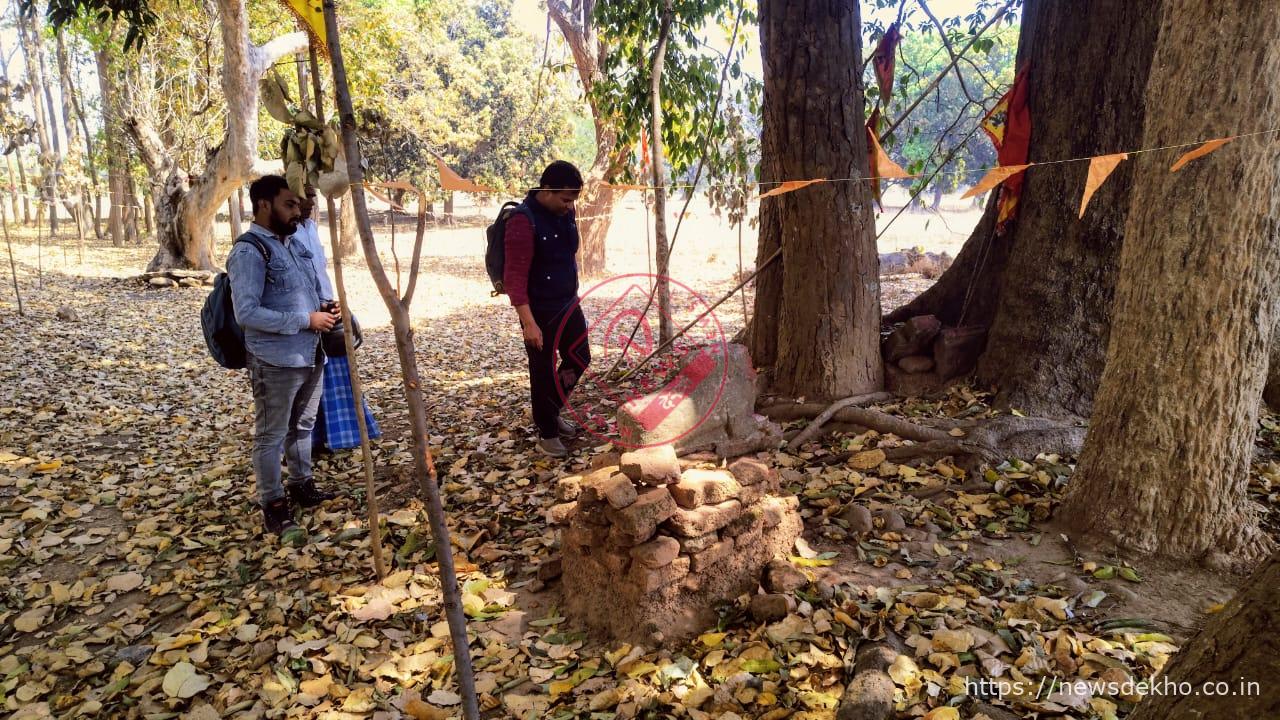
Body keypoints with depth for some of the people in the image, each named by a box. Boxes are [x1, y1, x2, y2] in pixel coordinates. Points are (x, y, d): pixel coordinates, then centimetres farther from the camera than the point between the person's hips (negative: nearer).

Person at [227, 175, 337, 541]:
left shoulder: (294, 243, 12)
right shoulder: (248, 252, -16)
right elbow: (247, 312, -23)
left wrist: (326, 305, 1)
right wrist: (306, 320, -22)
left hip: (310, 356, 9)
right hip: (275, 362, -8)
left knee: (302, 427, 21)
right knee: (271, 436, 5)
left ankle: (302, 486, 36)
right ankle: (274, 505, 16)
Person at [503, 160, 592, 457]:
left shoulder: (565, 213, 2)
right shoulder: (524, 220, -23)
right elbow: (514, 276, -25)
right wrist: (528, 322, -29)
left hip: (568, 304, 8)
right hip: (540, 311, -8)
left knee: (580, 358, 18)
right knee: (544, 373, 4)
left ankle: (552, 411, 38)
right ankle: (547, 432, 22)